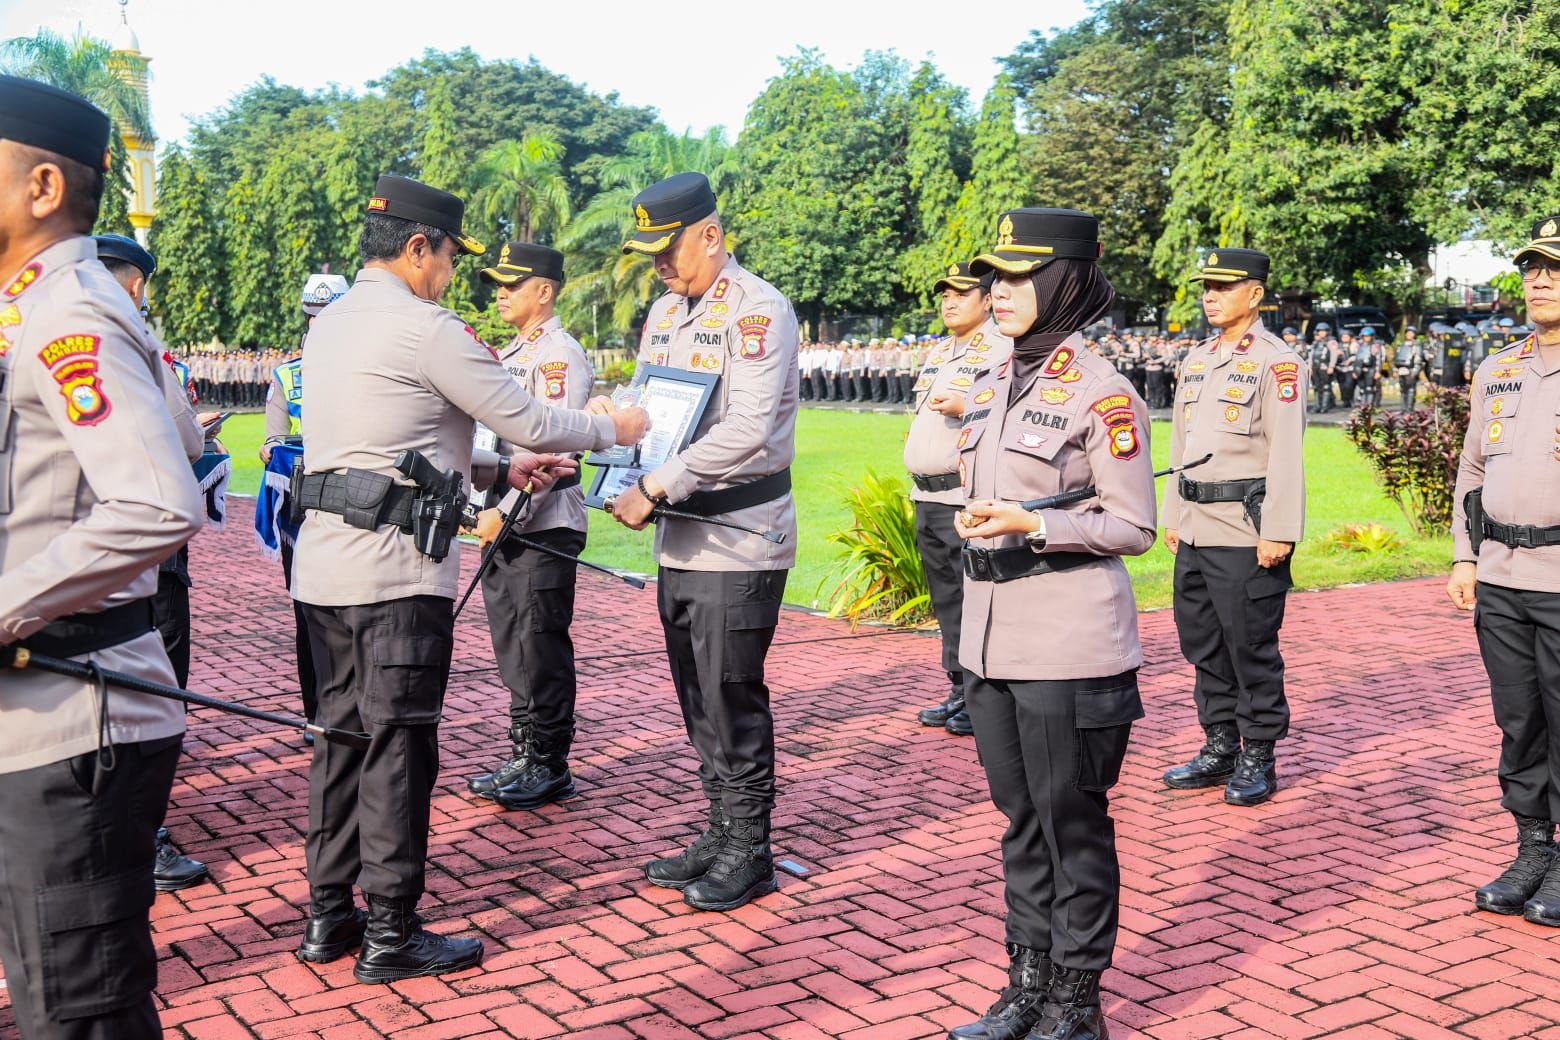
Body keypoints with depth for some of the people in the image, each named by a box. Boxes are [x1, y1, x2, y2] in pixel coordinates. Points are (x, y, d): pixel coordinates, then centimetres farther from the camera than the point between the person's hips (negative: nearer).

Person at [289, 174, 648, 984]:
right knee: (398, 745, 0)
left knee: (343, 733, 15)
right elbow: (529, 422, -9)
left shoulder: (328, 325, 15)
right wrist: (614, 427, 8)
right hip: (395, 567, -9)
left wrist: (501, 472, 21)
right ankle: (390, 935, 8)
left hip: (323, 563, 9)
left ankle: (327, 915, 23)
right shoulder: (427, 329, -12)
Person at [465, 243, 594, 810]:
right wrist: (485, 507, 14)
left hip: (544, 525, -9)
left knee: (540, 648, -2)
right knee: (512, 647, 13)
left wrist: (507, 513, -21)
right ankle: (522, 757, 23)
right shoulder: (509, 355, 18)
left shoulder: (561, 355, -11)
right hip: (504, 523, 9)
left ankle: (549, 767, 8)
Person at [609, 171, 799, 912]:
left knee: (732, 698, -2)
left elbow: (748, 431, -23)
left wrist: (656, 488, -22)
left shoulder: (758, 311, -13)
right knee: (697, 698, 13)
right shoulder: (666, 311, 13)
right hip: (681, 537, 8)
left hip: (738, 537, -8)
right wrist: (631, 485, -2)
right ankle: (721, 832, 26)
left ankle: (749, 850, 12)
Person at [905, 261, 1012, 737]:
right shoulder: (939, 354, 20)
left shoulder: (1004, 352, -7)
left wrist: (967, 407, -23)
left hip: (970, 497, -9)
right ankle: (960, 693, 21)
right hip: (928, 498, 9)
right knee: (946, 600, 13)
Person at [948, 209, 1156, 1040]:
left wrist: (1032, 525, -20)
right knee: (1020, 819, 15)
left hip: (1070, 648, -7)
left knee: (1073, 823, 4)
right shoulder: (988, 389, 12)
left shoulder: (1101, 393, -10)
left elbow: (1132, 528, -10)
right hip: (992, 641, 7)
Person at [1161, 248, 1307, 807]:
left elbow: (1286, 454, -14)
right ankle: (1221, 748, 24)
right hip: (1196, 528, 8)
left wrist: (1277, 533, -18)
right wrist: (1173, 517, 17)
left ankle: (1259, 759, 11)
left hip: (1246, 531, -8)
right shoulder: (1198, 359, 15)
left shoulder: (1277, 362, -8)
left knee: (1251, 647, 0)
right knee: (1203, 644, 12)